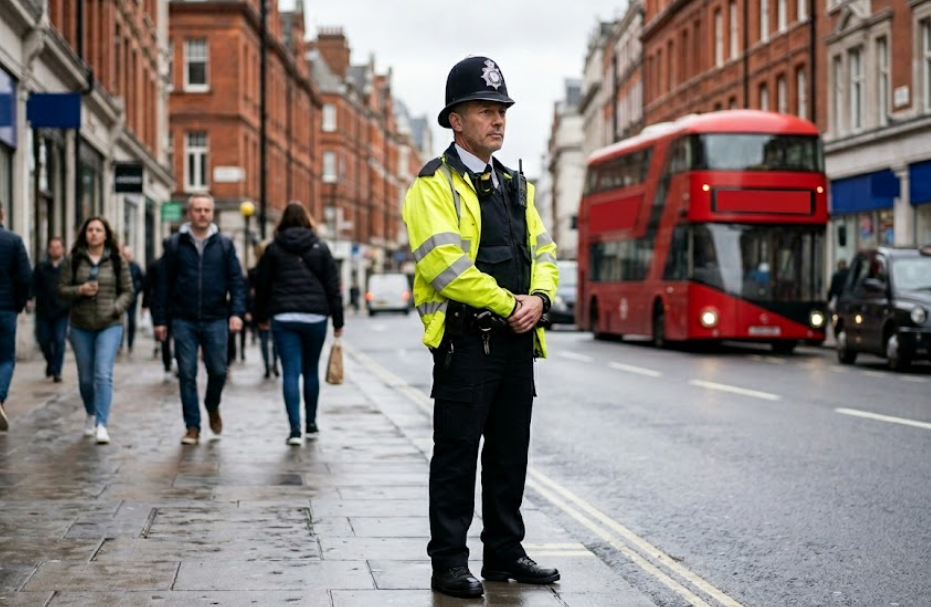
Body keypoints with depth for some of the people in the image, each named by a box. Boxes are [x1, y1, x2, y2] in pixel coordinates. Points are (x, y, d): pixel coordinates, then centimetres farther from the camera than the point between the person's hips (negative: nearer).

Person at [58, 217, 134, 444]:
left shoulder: (117, 261, 2)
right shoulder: (73, 260, 3)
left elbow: (128, 291, 5)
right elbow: (61, 289, 3)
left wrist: (116, 308, -12)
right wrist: (80, 290, -16)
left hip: (110, 325, -2)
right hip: (80, 326, 2)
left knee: (103, 374, -15)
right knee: (86, 377, 11)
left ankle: (102, 425, -18)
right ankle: (91, 415, 36)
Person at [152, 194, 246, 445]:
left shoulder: (224, 245, 6)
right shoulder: (175, 245, 4)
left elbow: (237, 281, 4)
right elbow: (163, 284, 5)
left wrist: (237, 312, -9)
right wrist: (160, 319, 1)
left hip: (216, 320, 0)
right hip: (184, 321, 0)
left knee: (218, 371, 1)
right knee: (187, 375, 0)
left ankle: (212, 406, 32)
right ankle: (192, 427, 9)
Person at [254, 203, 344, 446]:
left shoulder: (274, 249, 4)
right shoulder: (320, 248, 4)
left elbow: (261, 285, 8)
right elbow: (333, 286, 3)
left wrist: (261, 316, 19)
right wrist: (338, 320, 6)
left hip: (283, 318, -1)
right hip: (315, 316, 1)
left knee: (290, 372, -4)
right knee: (311, 371, 15)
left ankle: (295, 428, -13)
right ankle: (311, 423, 24)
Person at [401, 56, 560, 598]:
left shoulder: (516, 186, 17)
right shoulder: (434, 186, -7)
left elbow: (543, 252, 14)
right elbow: (444, 263, -18)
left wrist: (539, 298, -7)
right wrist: (508, 304, -15)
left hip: (517, 338, 7)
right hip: (465, 339, -7)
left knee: (510, 452, 12)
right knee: (457, 454, -2)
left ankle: (505, 553, 23)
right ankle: (449, 563, 5)